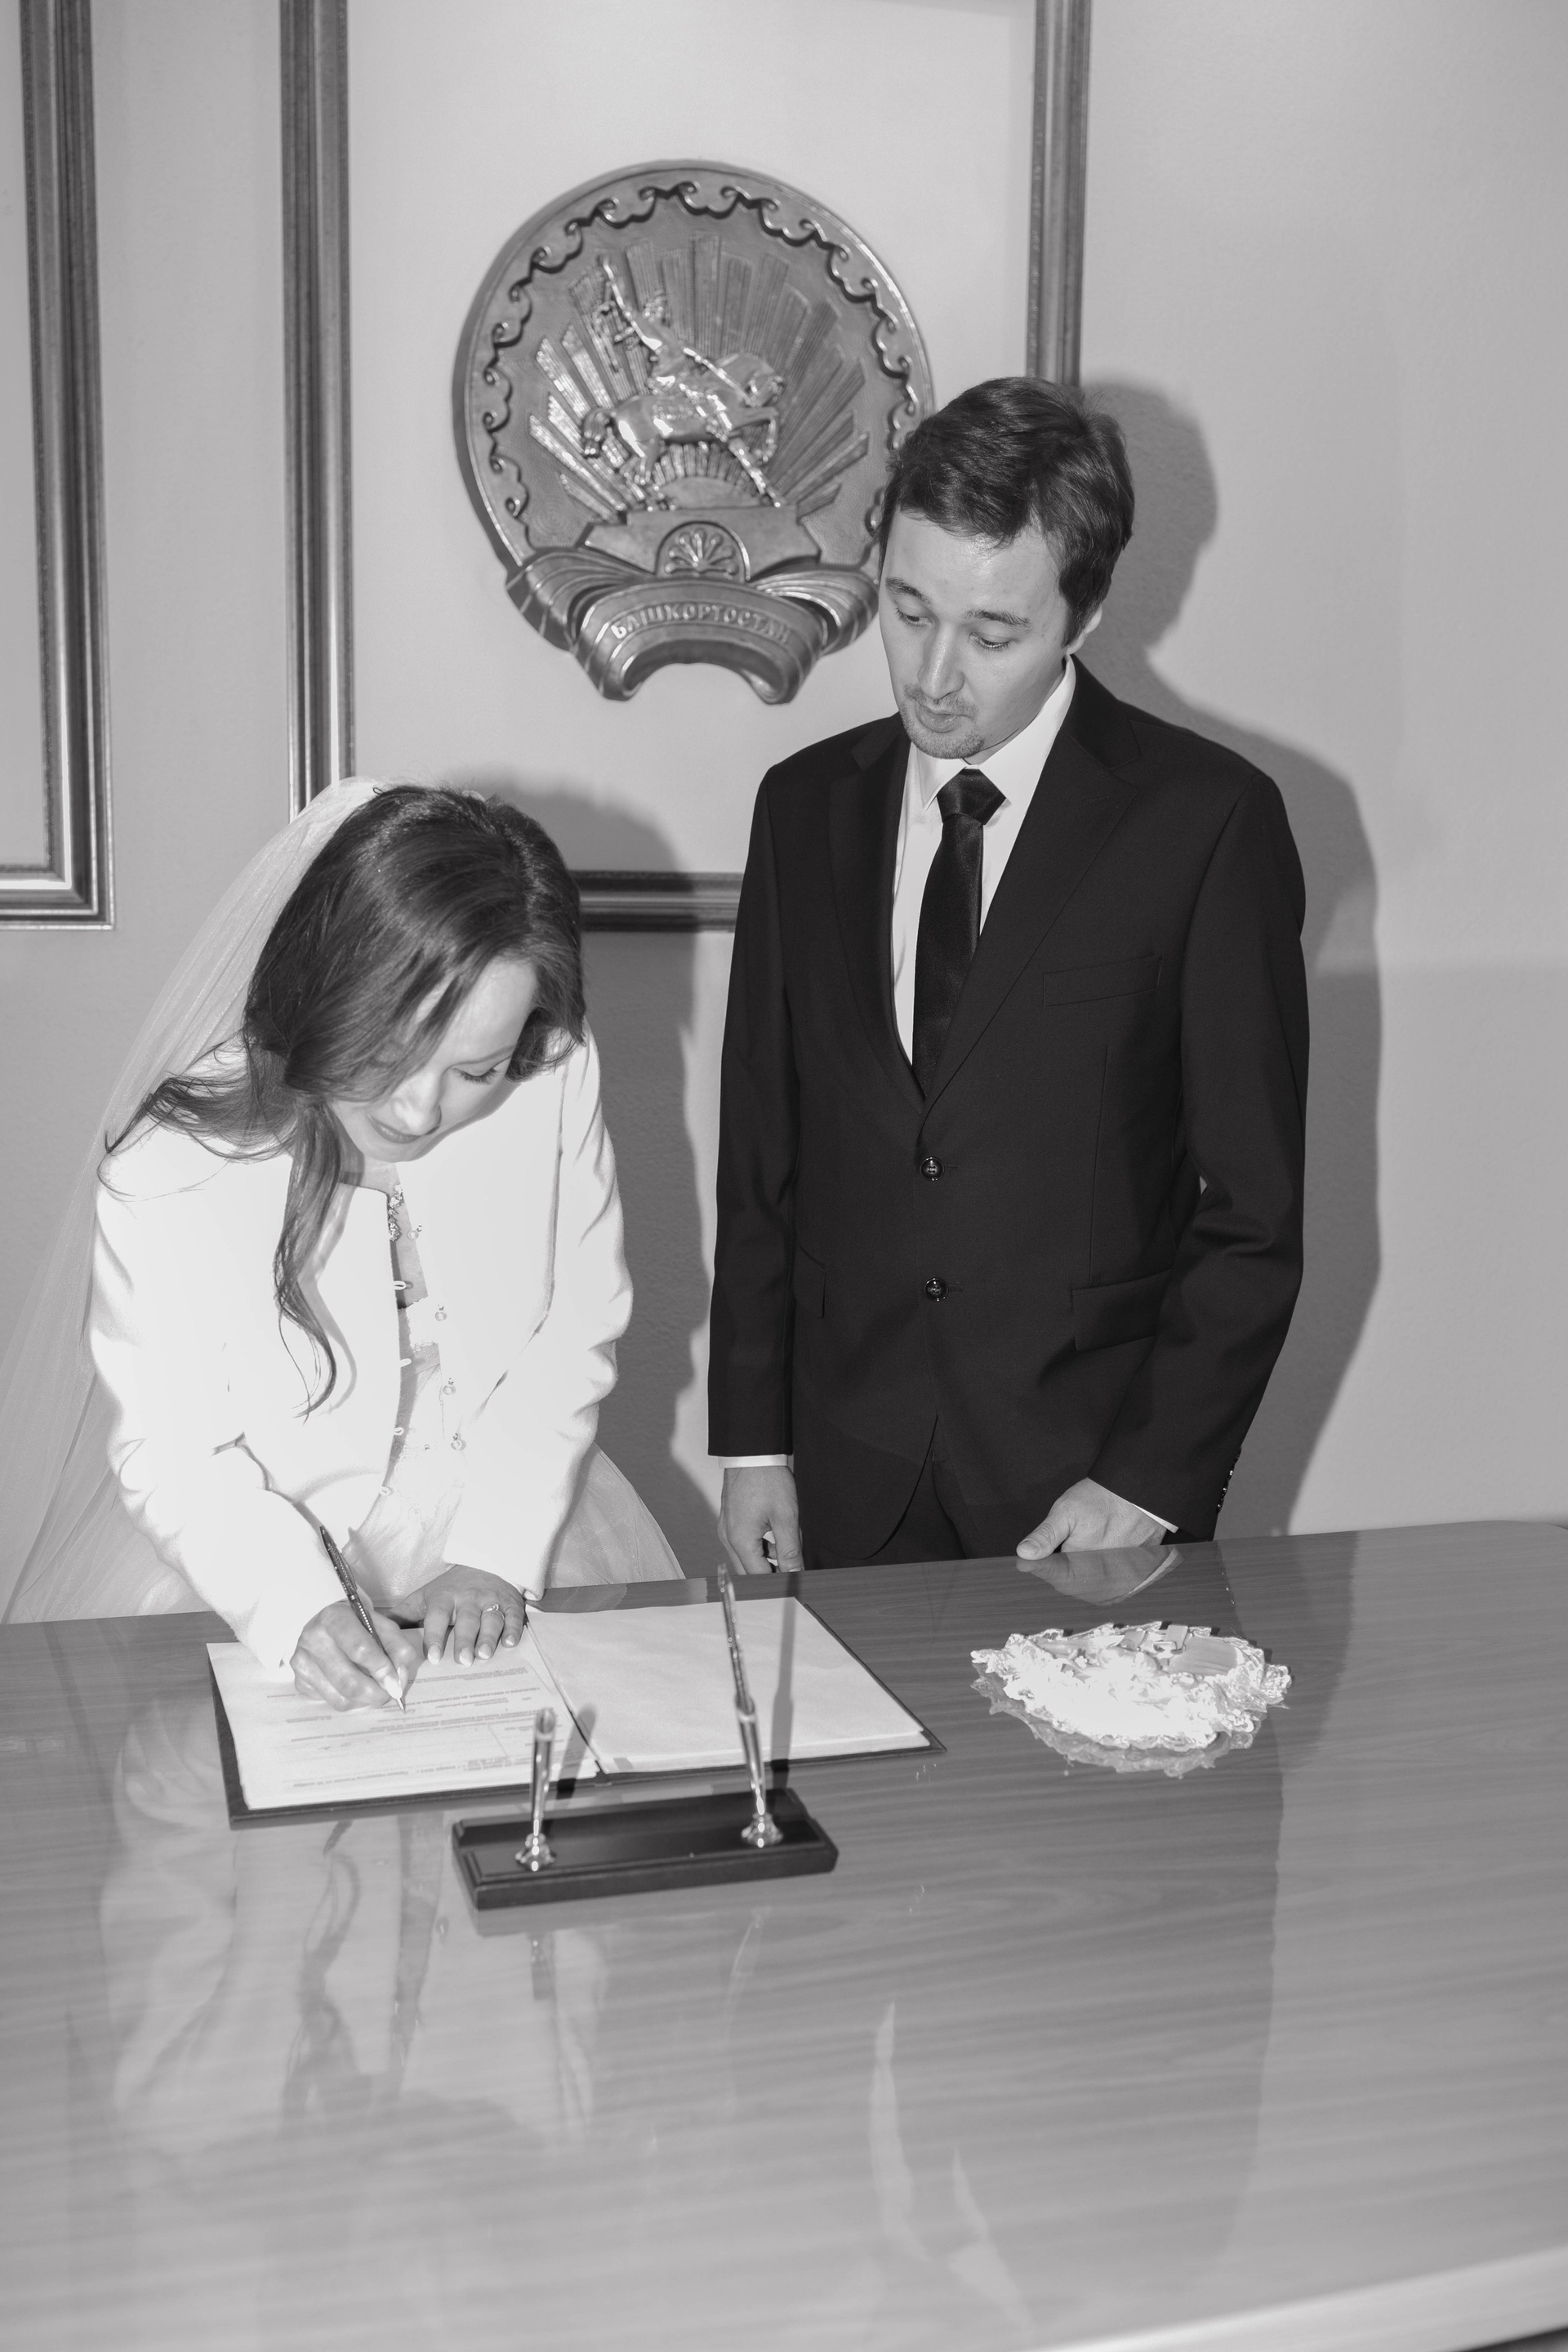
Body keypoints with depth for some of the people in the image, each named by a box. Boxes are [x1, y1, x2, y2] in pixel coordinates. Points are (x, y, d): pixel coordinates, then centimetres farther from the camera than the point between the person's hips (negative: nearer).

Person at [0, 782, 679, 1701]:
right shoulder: (167, 1176, -22)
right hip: (251, 1539, -1)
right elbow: (171, 1453, -12)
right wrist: (297, 1605, -28)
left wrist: (496, 1549, -12)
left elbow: (575, 1332, -4)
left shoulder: (557, 1080, -16)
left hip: (500, 1500, 2)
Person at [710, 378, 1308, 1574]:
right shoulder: (807, 805, 5)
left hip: (1095, 1487, -3)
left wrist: (1153, 1477, -11)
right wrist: (753, 1440, 5)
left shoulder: (1209, 820, -8)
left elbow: (1255, 1214, -6)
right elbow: (761, 1158, 8)